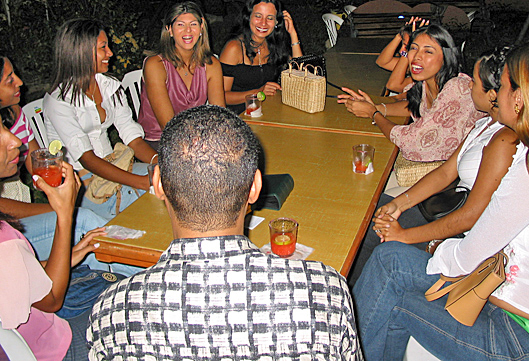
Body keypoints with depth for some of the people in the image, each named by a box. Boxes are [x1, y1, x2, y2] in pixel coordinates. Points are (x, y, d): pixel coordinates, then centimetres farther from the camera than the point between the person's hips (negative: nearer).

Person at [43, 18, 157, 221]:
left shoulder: (112, 87, 8)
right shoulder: (58, 100, -14)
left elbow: (133, 137, 0)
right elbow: (86, 158, -23)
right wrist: (142, 181, -34)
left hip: (111, 166, 7)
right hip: (77, 180, -7)